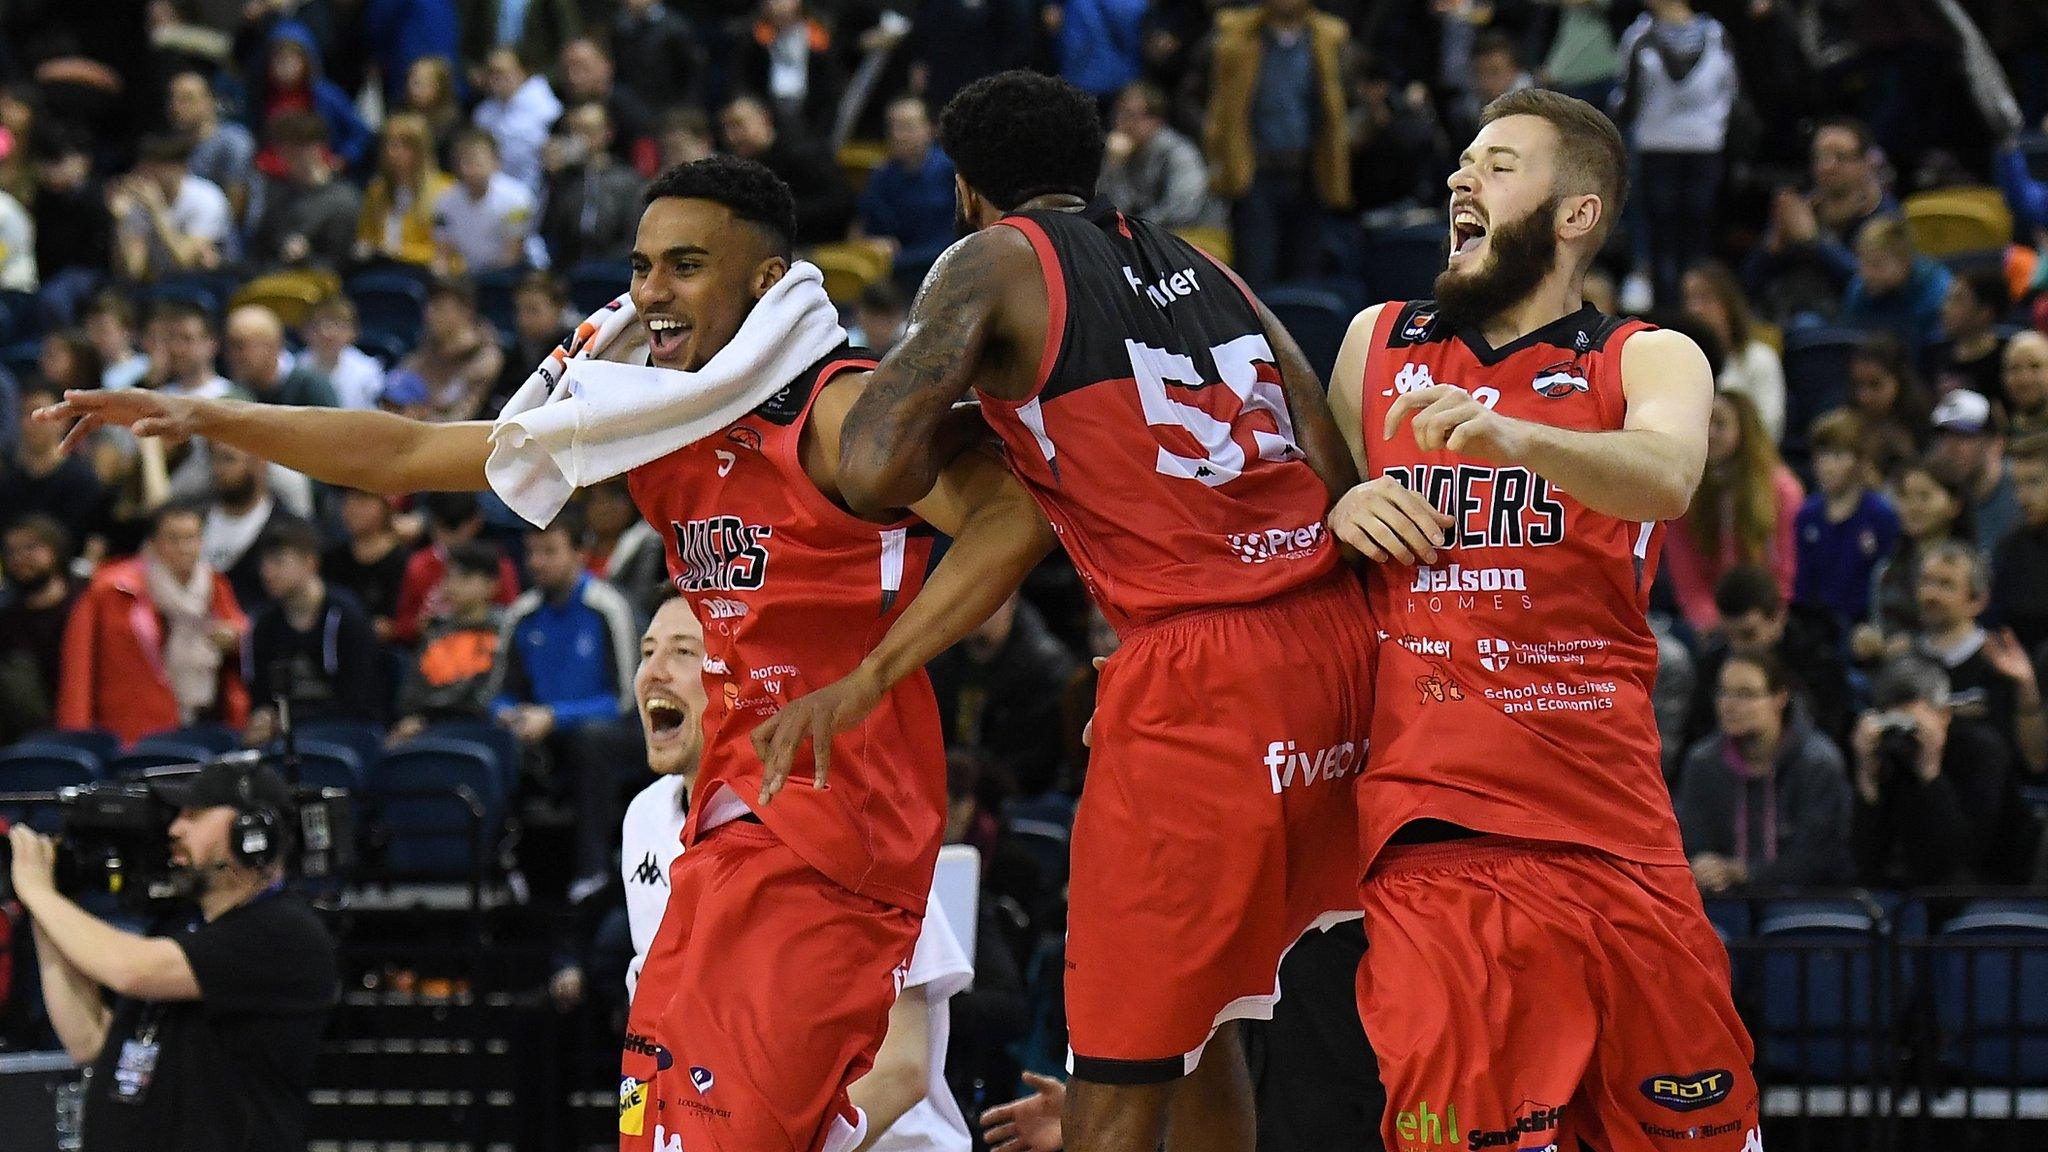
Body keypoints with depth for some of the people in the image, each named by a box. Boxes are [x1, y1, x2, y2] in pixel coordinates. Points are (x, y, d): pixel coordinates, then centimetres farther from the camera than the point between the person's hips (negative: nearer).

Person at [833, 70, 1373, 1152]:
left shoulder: (995, 262, 3)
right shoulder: (1208, 271, 22)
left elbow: (874, 471, -10)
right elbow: (1340, 472, 12)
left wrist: (954, 428, 11)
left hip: (1194, 676, -7)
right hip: (1335, 640, 7)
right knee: (1204, 1007, 24)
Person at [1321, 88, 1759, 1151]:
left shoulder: (1647, 361, 6)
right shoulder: (1377, 345, 16)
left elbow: (1667, 477, -18)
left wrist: (1511, 437, -38)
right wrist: (1339, 514, 5)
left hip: (1612, 840, -1)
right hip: (1426, 845, 1)